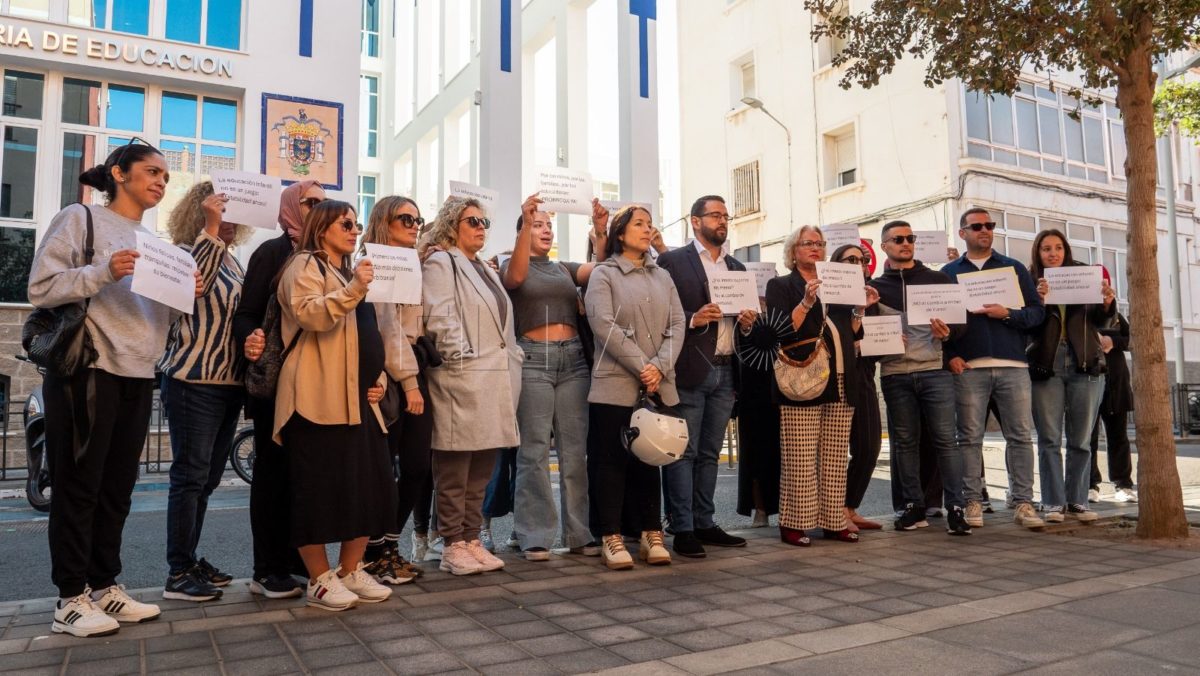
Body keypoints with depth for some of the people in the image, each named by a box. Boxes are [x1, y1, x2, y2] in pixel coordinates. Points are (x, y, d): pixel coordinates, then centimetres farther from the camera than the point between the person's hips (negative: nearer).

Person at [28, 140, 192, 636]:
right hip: (86, 372, -7)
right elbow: (42, 288, -10)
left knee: (117, 488, 11)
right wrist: (103, 272, -23)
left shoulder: (152, 241, 18)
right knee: (78, 487, 0)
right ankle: (71, 599, 8)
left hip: (138, 377, 7)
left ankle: (103, 586, 21)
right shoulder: (80, 219, -2)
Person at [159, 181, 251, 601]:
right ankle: (178, 574, 4)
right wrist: (211, 228, -28)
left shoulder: (233, 262, 16)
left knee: (207, 479, 12)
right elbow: (195, 280, -28)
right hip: (194, 381, -8)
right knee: (191, 475, -4)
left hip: (229, 382, 8)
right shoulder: (186, 251, -5)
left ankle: (189, 560, 23)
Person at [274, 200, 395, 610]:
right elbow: (310, 315, -19)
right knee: (319, 488, -5)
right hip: (320, 400, -8)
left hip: (358, 399, 9)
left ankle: (351, 571, 17)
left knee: (369, 484, 6)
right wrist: (353, 289, -28)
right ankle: (320, 580, 5)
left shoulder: (349, 272, 27)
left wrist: (378, 378, 14)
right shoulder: (305, 265, 1)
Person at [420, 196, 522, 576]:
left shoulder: (486, 270, 23)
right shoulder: (441, 263, -2)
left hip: (495, 381, 8)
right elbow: (441, 319, -13)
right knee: (454, 471, -1)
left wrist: (512, 360, 13)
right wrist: (461, 359, -17)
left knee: (481, 471, 11)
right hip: (462, 380, -8)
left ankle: (471, 540, 19)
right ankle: (453, 547, 8)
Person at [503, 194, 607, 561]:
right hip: (533, 359, -4)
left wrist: (601, 229, -8)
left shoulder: (565, 268, 21)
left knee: (575, 449, 3)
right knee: (534, 450, -5)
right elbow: (516, 277, -16)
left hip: (573, 358, 4)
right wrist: (526, 223, -24)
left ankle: (579, 533, 9)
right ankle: (535, 536, 1)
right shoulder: (511, 266, 9)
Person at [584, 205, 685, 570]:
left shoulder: (663, 276, 17)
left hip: (658, 386, 4)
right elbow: (604, 325, -10)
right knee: (612, 460, -1)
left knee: (650, 458, 9)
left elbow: (677, 324, 8)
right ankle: (611, 538, 6)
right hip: (615, 384, -4)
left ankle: (651, 535, 15)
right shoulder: (603, 274, 3)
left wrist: (660, 366, -8)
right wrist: (641, 367, -14)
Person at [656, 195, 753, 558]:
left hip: (725, 371, 6)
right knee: (684, 452, -3)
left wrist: (747, 322, 0)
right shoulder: (672, 261, -1)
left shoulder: (737, 268, 19)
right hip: (689, 369, -6)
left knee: (709, 453, 11)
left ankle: (704, 524, 18)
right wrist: (693, 320, -20)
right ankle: (682, 529, 2)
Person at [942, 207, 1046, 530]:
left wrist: (1007, 314, -11)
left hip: (1012, 365, 1)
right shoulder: (949, 272, 11)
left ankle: (1023, 502, 6)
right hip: (968, 367, -1)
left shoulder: (1014, 268, 14)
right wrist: (950, 355, -5)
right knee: (970, 437, 1)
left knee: (1020, 436, 0)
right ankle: (973, 501, 7)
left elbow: (1037, 311, 7)